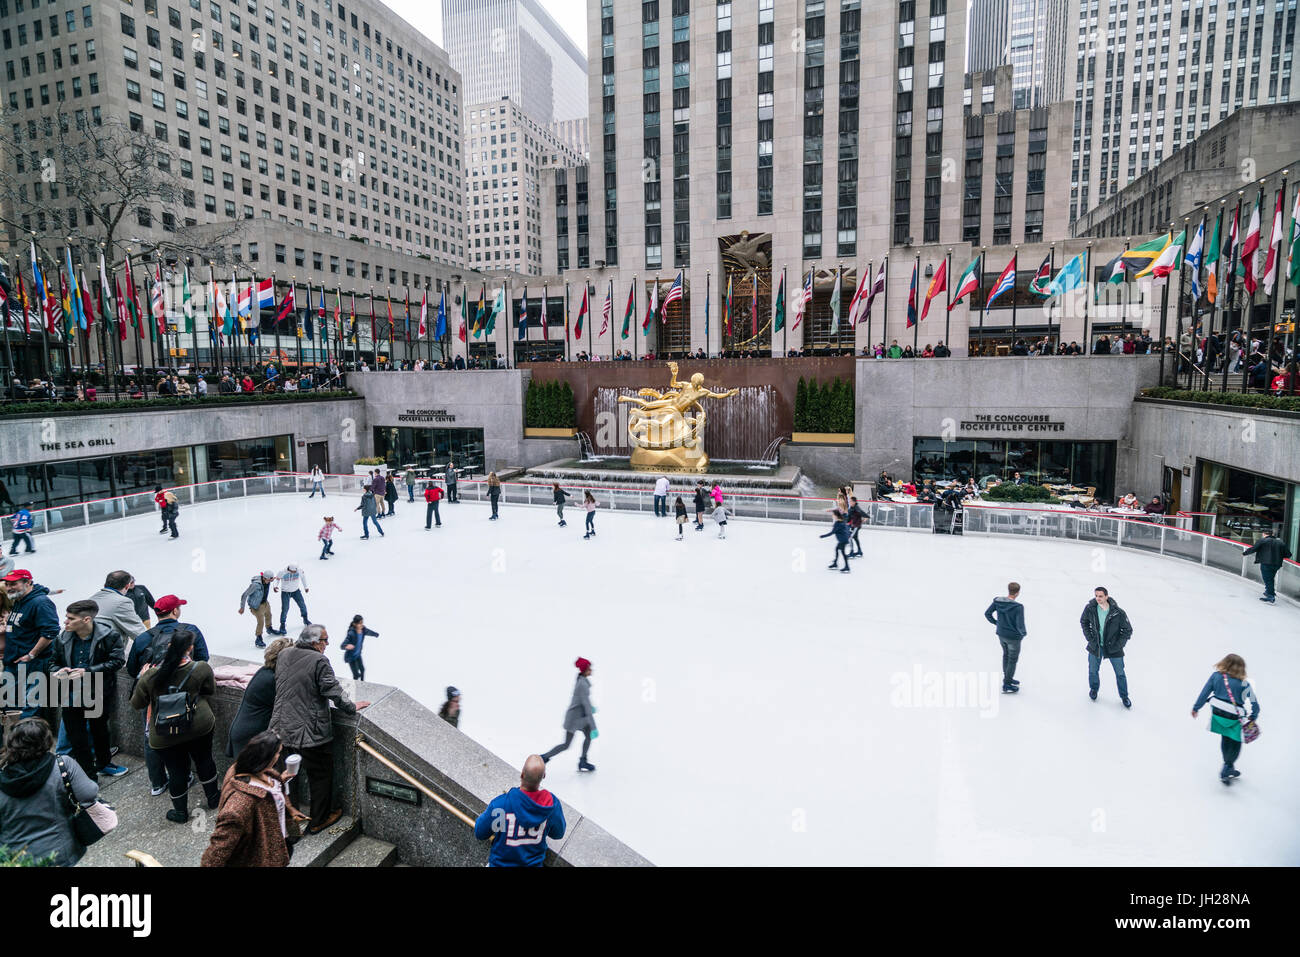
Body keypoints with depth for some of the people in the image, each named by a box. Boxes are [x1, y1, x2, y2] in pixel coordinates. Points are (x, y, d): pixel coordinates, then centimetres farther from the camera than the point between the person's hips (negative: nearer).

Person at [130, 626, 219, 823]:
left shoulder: (151, 676, -16)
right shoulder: (202, 669, -17)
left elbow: (136, 704, -1)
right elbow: (210, 691, 1)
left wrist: (142, 679, 11)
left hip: (165, 735, 0)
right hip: (199, 727, 0)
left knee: (176, 770, 15)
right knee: (204, 761, 22)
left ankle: (181, 812, 31)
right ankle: (213, 799, 39)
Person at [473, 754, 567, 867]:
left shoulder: (499, 804, -30)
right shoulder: (552, 804, -24)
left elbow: (479, 834, -12)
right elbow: (558, 834, -4)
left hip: (500, 863, 0)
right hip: (534, 863, 0)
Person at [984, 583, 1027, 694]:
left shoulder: (997, 601, -12)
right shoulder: (1018, 607, -29)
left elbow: (987, 613, -2)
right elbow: (1020, 626, -28)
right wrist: (1024, 633, -6)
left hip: (1001, 634, 6)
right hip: (1013, 637, -6)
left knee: (1006, 655, 27)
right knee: (1013, 660, 13)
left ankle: (1008, 678, 45)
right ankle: (1006, 686, 23)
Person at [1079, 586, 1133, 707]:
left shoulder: (1118, 613, -22)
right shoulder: (1090, 608, -15)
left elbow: (1128, 630, -9)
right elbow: (1083, 621, 5)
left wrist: (1118, 645, -12)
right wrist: (1089, 638, -1)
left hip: (1113, 648, -2)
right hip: (1095, 646, 2)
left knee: (1120, 673, 13)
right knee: (1093, 671, 16)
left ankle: (1124, 696, 35)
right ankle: (1093, 688, 44)